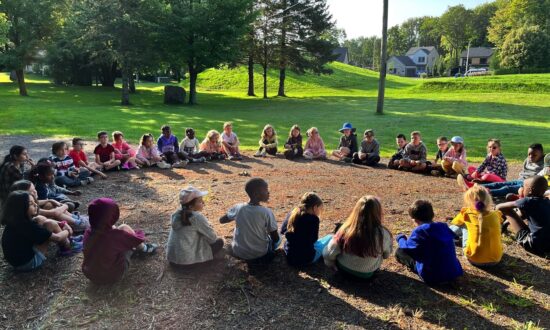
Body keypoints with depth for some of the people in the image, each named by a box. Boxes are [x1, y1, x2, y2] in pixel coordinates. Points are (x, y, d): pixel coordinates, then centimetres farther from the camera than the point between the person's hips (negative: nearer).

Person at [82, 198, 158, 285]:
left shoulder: (88, 233, -14)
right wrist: (140, 233, 9)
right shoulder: (115, 235, -30)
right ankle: (143, 248, 21)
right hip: (112, 276, -5)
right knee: (124, 228, -2)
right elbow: (139, 239, -12)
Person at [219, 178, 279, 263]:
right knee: (278, 239, 24)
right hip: (259, 254, -2)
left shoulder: (238, 208, -11)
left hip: (238, 253, 3)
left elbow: (221, 220, 7)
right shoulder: (267, 212, -20)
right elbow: (275, 238, -12)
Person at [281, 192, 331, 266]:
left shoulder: (292, 214, 1)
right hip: (306, 258, -7)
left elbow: (282, 231, 11)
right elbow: (314, 239, -9)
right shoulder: (313, 219, -17)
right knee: (330, 238, 10)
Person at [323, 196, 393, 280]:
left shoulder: (346, 229, -25)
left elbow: (328, 254, -16)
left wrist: (333, 265, 5)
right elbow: (386, 255, -4)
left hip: (344, 269, 0)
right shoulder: (383, 234, -26)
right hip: (367, 274, 1)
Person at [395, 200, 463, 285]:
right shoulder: (444, 227, 5)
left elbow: (406, 247, -8)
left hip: (432, 277, -7)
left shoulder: (420, 231, -15)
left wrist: (400, 238, 15)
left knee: (399, 252, 2)